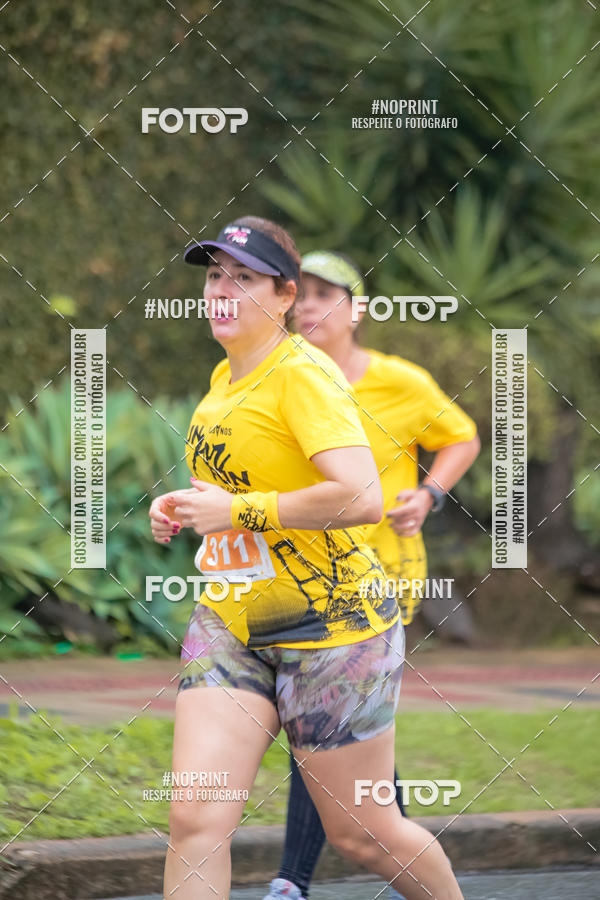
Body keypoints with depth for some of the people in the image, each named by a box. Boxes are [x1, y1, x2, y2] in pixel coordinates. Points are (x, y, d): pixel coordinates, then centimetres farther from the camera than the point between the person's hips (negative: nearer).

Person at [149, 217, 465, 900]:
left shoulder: (302, 372, -16)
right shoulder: (224, 376, 11)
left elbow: (361, 497, -29)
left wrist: (238, 511, -21)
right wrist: (186, 507, 9)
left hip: (331, 626, -7)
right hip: (228, 624, 7)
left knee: (358, 831, 6)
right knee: (196, 819, -10)